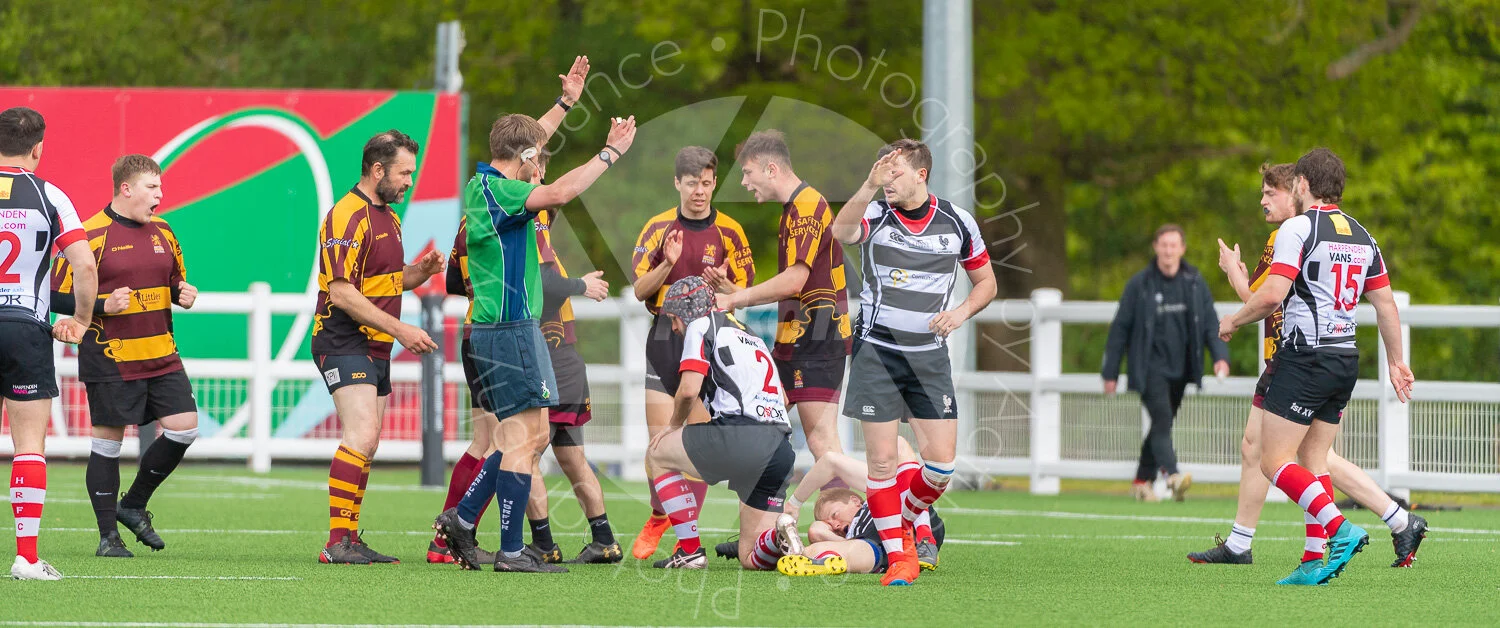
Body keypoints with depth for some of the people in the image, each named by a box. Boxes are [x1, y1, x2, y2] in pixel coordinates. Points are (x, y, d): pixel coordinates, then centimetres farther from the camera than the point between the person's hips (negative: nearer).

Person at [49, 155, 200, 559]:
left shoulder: (162, 232, 11)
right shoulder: (92, 235, -10)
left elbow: (175, 280, 24)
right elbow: (58, 297, -8)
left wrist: (183, 294, 2)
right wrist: (103, 307, -21)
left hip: (162, 357, 6)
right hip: (110, 359, -6)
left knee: (184, 427, -1)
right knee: (108, 441, -1)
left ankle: (134, 506, 19)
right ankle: (108, 536, 9)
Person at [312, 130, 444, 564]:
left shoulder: (388, 217, 17)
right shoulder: (348, 216, -15)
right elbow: (341, 291, -21)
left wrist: (422, 270, 5)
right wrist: (400, 329, -22)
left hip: (376, 348, 10)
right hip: (344, 344, -10)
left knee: (365, 445, 9)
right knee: (362, 436, -20)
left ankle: (351, 541, 12)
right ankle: (337, 541, -23)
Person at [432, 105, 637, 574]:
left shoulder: (481, 185, 15)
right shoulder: (497, 190, -16)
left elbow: (524, 140, 34)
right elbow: (560, 193, -30)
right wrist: (611, 153, -23)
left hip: (493, 328, 11)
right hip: (511, 329, -11)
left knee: (531, 437, 16)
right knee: (524, 439, -8)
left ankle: (462, 519, 17)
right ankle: (511, 551, -7)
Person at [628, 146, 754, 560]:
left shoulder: (728, 231, 2)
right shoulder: (659, 228, 5)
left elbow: (744, 293, 4)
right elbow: (640, 290, 3)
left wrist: (724, 285, -18)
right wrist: (668, 264, -14)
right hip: (665, 339, 1)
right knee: (660, 441, -3)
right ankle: (657, 519, 18)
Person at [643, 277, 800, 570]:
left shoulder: (701, 326, 8)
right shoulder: (752, 337, 32)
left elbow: (689, 389, -5)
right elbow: (784, 398, 32)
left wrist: (675, 424, 16)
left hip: (741, 435, -7)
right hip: (781, 452, 7)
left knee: (657, 453, 21)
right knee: (752, 558, 14)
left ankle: (690, 550, 12)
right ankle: (781, 536, -20)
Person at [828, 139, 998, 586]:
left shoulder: (957, 222, 2)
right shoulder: (876, 215, -4)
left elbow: (986, 281, 13)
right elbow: (841, 232, -28)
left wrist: (961, 311, -7)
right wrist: (870, 186, -42)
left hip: (929, 356, 2)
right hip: (876, 352, -2)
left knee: (941, 462, -4)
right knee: (881, 459, -4)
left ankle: (904, 522, 25)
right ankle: (897, 556, 8)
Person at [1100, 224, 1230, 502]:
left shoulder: (1195, 282, 5)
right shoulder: (1139, 284, -4)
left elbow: (1210, 322, 9)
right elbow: (1120, 328, 0)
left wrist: (1220, 355, -7)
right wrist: (1111, 373, 0)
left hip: (1180, 369, 4)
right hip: (1151, 367, -4)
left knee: (1163, 424, 11)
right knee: (1162, 419, -20)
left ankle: (1143, 480, 23)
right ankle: (1172, 476, -35)